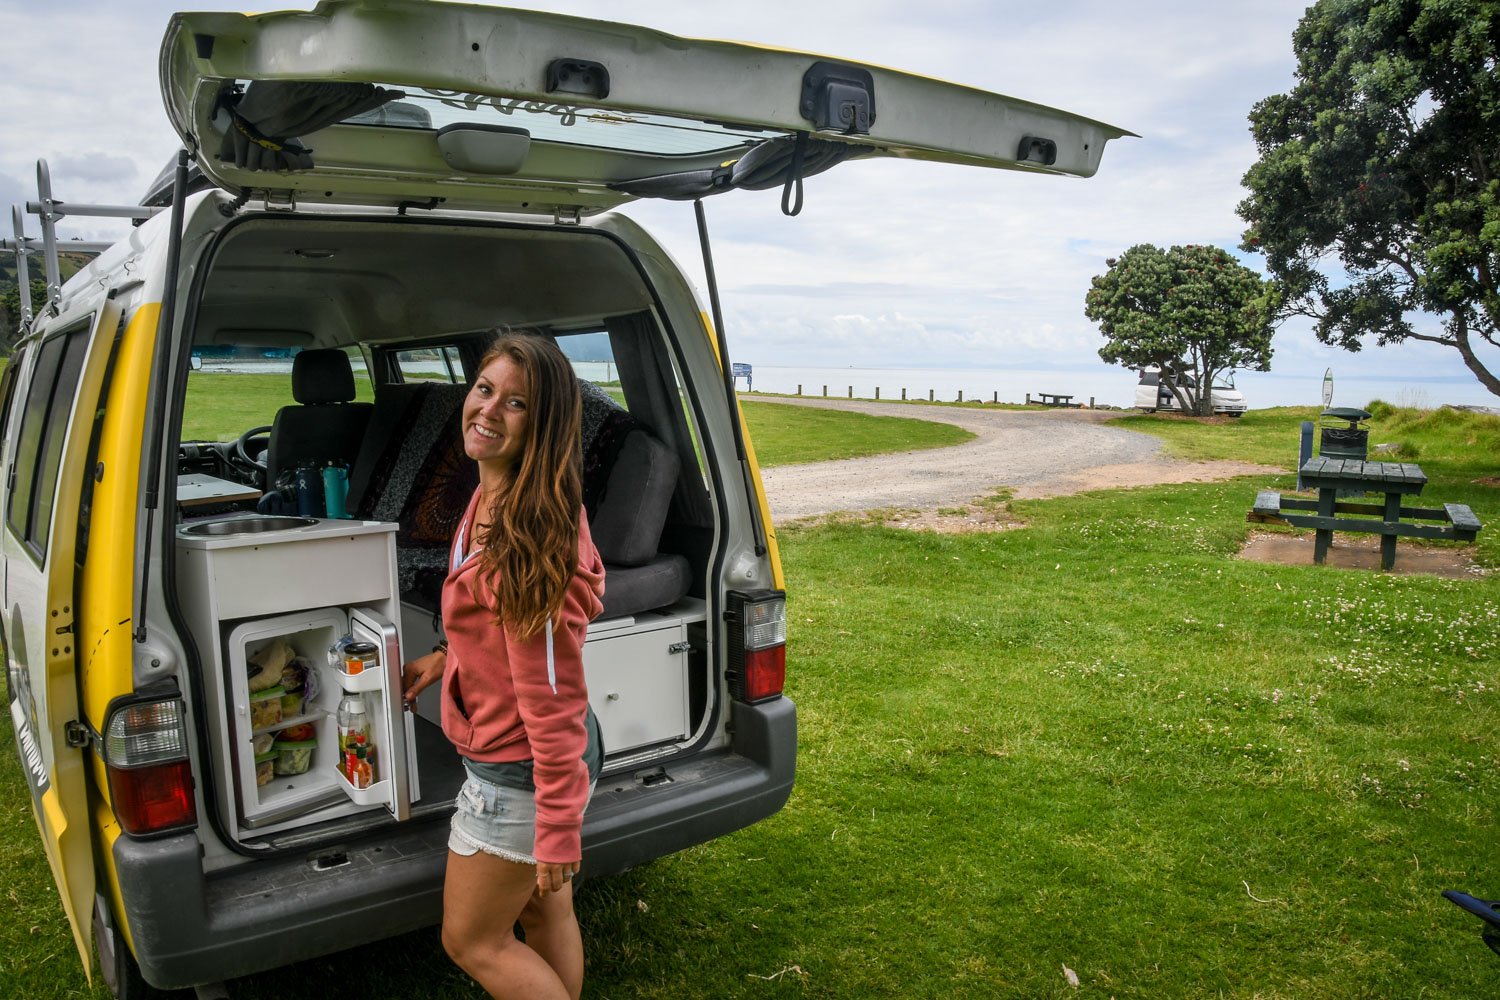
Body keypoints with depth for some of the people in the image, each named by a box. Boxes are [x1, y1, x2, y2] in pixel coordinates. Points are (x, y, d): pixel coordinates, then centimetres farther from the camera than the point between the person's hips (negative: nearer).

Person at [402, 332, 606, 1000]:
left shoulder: (531, 532, -30)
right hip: (528, 756, 9)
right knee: (543, 910, 26)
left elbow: (549, 695, -28)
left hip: (521, 773, -9)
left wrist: (558, 831, -23)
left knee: (471, 941, 12)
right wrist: (444, 659, 16)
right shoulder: (495, 497, 1)